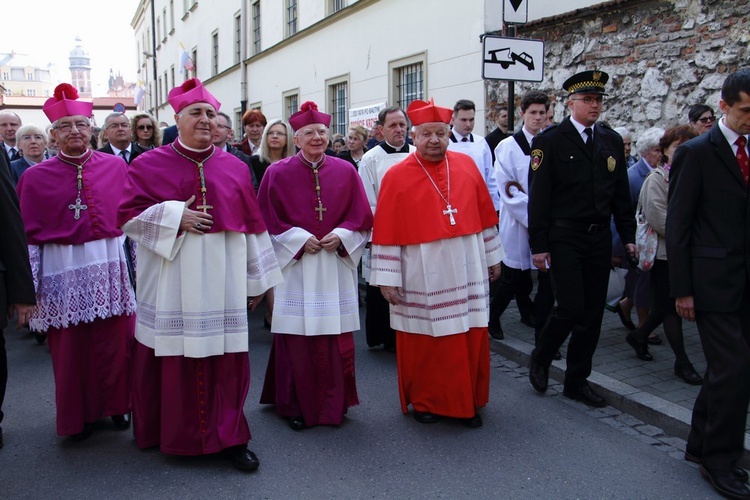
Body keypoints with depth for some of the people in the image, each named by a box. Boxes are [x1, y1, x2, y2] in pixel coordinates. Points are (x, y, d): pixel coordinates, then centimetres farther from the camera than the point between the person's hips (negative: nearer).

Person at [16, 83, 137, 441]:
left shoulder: (116, 167, 4)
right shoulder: (35, 177, 0)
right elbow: (29, 236, -1)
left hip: (111, 267, 1)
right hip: (63, 273, -1)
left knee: (115, 343, 7)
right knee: (69, 349, 8)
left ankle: (116, 405, 28)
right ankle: (78, 416, 26)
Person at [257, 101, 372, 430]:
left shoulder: (345, 172, 6)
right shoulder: (278, 173, 0)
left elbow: (361, 217, 8)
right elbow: (268, 221, 0)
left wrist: (341, 236, -9)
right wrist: (299, 240, -11)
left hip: (336, 267, 2)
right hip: (295, 266, -2)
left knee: (337, 340, 5)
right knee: (297, 340, -1)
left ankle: (334, 405, 21)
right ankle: (296, 407, 16)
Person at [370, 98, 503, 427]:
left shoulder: (466, 166, 5)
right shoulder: (397, 176, -5)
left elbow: (485, 215, 11)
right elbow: (386, 232, -6)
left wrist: (493, 257, 13)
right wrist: (387, 278, -8)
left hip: (466, 271, 3)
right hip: (422, 277, -3)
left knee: (470, 339, 9)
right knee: (423, 341, 7)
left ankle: (468, 402, 26)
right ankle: (424, 401, 27)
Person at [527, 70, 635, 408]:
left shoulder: (612, 141, 11)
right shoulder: (550, 141, -5)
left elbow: (621, 193, 14)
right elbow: (538, 196, -8)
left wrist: (628, 236, 9)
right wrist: (538, 245, -11)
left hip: (599, 238, 5)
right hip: (564, 238, -5)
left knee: (592, 312, 7)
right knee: (570, 306, -11)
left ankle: (577, 381, 20)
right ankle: (540, 359, 16)